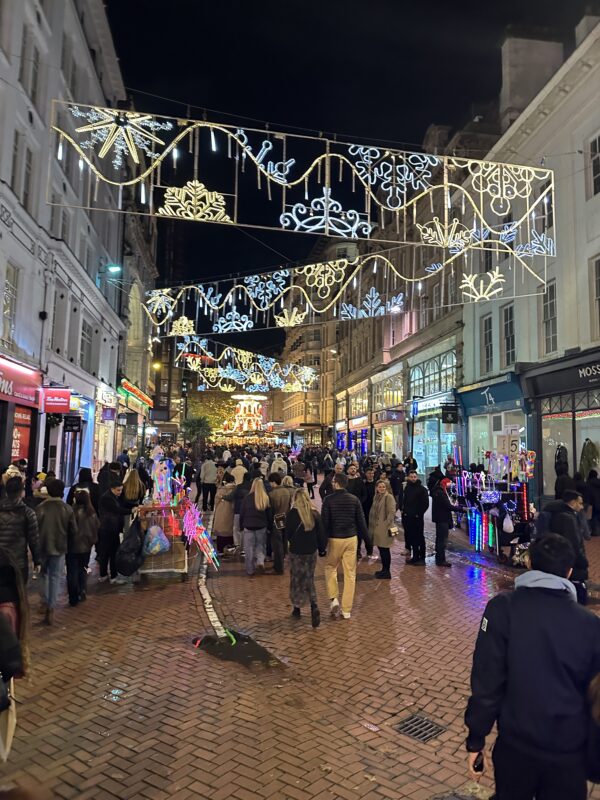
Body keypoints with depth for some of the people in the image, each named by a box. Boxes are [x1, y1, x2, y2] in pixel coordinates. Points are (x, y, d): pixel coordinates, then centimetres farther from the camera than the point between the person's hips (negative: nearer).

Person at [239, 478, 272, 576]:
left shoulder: (247, 498, -10)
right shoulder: (266, 498, -7)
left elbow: (241, 514, -2)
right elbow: (269, 515, 2)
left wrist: (241, 526, 10)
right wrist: (269, 526, 14)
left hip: (248, 527, -1)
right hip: (262, 527, 1)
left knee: (249, 549, 10)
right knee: (261, 546, 19)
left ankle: (250, 570, 16)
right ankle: (260, 561, -4)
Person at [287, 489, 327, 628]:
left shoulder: (292, 513, -12)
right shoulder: (315, 513, -3)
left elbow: (288, 534, -5)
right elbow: (321, 533, 0)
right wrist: (322, 548, 12)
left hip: (296, 551, -2)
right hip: (311, 551, 3)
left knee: (296, 580, 15)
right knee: (309, 580, 13)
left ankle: (297, 608, 26)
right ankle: (314, 606, -7)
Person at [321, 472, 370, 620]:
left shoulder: (328, 499, -8)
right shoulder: (354, 499, 0)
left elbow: (324, 522, -9)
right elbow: (361, 522, 1)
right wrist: (368, 540, 10)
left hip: (334, 539, -2)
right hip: (351, 539, 2)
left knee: (330, 568, 19)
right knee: (350, 574, 8)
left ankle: (334, 599, 3)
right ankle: (347, 610, 12)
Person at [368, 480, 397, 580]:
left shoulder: (389, 497, -10)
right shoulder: (377, 497, 14)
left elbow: (392, 512, -16)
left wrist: (387, 524, -19)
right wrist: (372, 524, 15)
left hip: (384, 528, -8)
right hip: (377, 527, 8)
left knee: (384, 549, -2)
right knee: (381, 549, 13)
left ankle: (387, 572, 7)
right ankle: (384, 569, 24)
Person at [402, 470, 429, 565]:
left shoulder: (422, 489, -5)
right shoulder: (406, 488, 9)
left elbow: (426, 504, -6)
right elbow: (403, 500, 19)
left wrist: (419, 513, -8)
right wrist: (403, 510, 7)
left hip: (417, 517, -5)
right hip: (407, 517, 5)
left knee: (419, 538, -2)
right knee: (410, 537, 9)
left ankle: (421, 558, 5)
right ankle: (415, 557, 19)